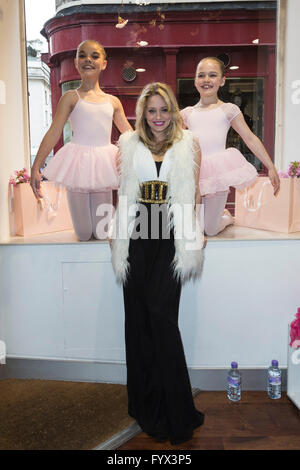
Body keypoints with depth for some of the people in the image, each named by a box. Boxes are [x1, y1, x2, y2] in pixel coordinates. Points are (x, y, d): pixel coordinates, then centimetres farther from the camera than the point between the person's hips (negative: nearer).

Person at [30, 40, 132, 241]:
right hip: (78, 163, -2)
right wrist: (36, 167, -9)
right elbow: (53, 133, -4)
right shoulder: (71, 98, 1)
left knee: (102, 234, 7)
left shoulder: (113, 101, 11)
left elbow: (129, 134, 17)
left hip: (104, 163, 3)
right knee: (83, 235, 3)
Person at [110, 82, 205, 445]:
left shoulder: (188, 144, 8)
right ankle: (147, 405, 23)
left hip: (172, 237, -2)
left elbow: (194, 193, 9)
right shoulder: (128, 144, 12)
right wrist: (117, 232, 9)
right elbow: (122, 191, 16)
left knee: (161, 313, -10)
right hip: (137, 236, 3)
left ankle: (176, 412, 8)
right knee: (137, 316, 5)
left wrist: (195, 235, 2)